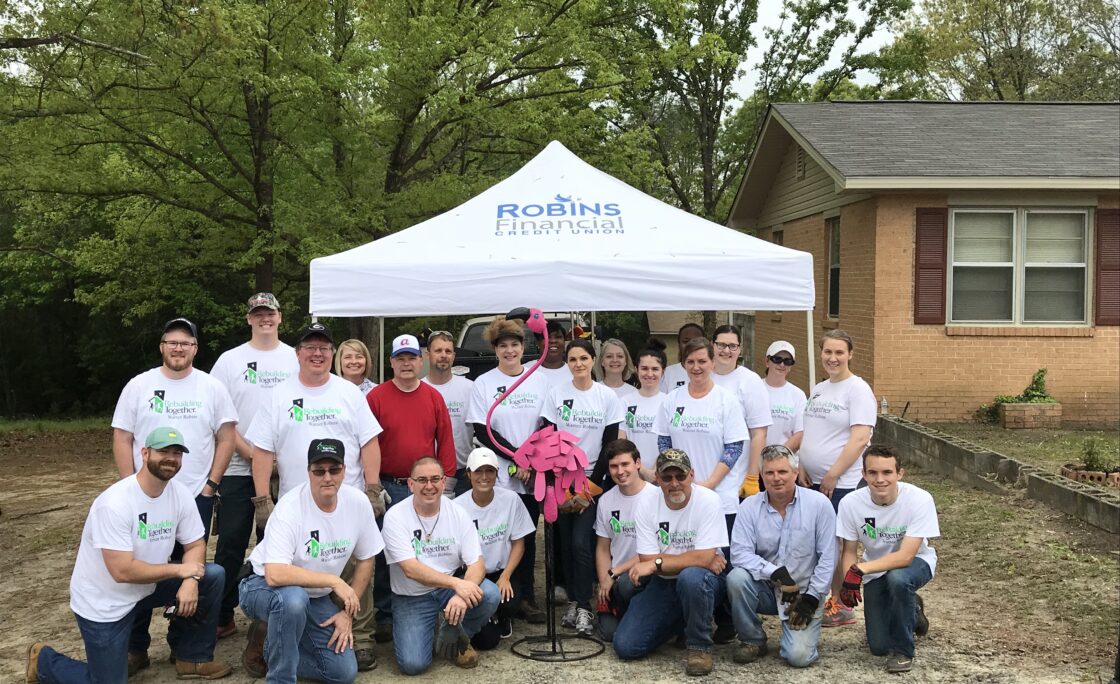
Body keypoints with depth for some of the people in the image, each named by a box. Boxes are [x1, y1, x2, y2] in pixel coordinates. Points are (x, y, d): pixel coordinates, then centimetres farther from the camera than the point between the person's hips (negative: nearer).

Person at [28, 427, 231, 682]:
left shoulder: (181, 494, -9)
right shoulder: (114, 503, -29)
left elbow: (195, 545, -1)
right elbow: (123, 571, -30)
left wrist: (190, 580, -21)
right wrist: (179, 569, -20)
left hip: (148, 587, 6)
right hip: (104, 603, -6)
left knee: (213, 576, -7)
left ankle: (192, 658, 10)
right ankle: (44, 660, 26)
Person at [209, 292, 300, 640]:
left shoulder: (296, 359, 6)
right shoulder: (230, 360, 3)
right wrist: (250, 452, -11)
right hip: (238, 468, -1)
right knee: (231, 545, 2)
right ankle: (223, 617, 12)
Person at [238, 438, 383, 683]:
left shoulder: (358, 502, -10)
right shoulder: (290, 508, -26)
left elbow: (365, 560, 3)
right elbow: (275, 575, -36)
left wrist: (347, 613, -1)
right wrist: (334, 581, -31)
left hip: (316, 597, 5)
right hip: (265, 587, -5)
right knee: (293, 598, -40)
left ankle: (272, 647, 16)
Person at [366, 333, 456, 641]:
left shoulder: (434, 397, 6)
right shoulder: (376, 397, -2)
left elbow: (445, 440, 6)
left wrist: (445, 478, 1)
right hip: (388, 488, -2)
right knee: (386, 554, 3)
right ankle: (385, 615, 15)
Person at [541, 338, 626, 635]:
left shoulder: (607, 396, -1)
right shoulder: (556, 395, 0)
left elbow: (611, 444, -1)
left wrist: (592, 484, -6)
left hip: (593, 478, -2)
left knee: (581, 543, -10)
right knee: (565, 544, 5)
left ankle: (584, 608, -3)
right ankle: (573, 602, 17)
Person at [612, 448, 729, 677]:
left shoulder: (708, 500, -17)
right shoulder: (646, 508, -7)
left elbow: (704, 558, -24)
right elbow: (647, 561, -13)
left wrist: (656, 563, -23)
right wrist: (699, 561, -19)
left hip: (701, 582, -4)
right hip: (662, 584, 4)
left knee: (691, 577, -39)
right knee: (625, 646, -7)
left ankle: (700, 645, -12)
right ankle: (680, 622, 21)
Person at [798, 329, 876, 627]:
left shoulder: (858, 390, -10)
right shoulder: (818, 389, 13)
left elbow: (860, 438, -18)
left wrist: (832, 475, -19)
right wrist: (801, 466, 3)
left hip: (840, 483, -7)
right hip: (811, 480, 7)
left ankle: (841, 606, 13)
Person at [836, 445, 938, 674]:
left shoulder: (919, 499, -30)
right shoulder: (851, 503, -23)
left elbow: (905, 556, -33)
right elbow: (849, 551, -9)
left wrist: (859, 569, -42)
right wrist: (849, 581, -29)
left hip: (915, 563, -3)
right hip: (875, 571, 3)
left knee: (897, 578, -38)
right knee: (878, 647, -2)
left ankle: (903, 650, -13)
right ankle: (911, 613, 32)